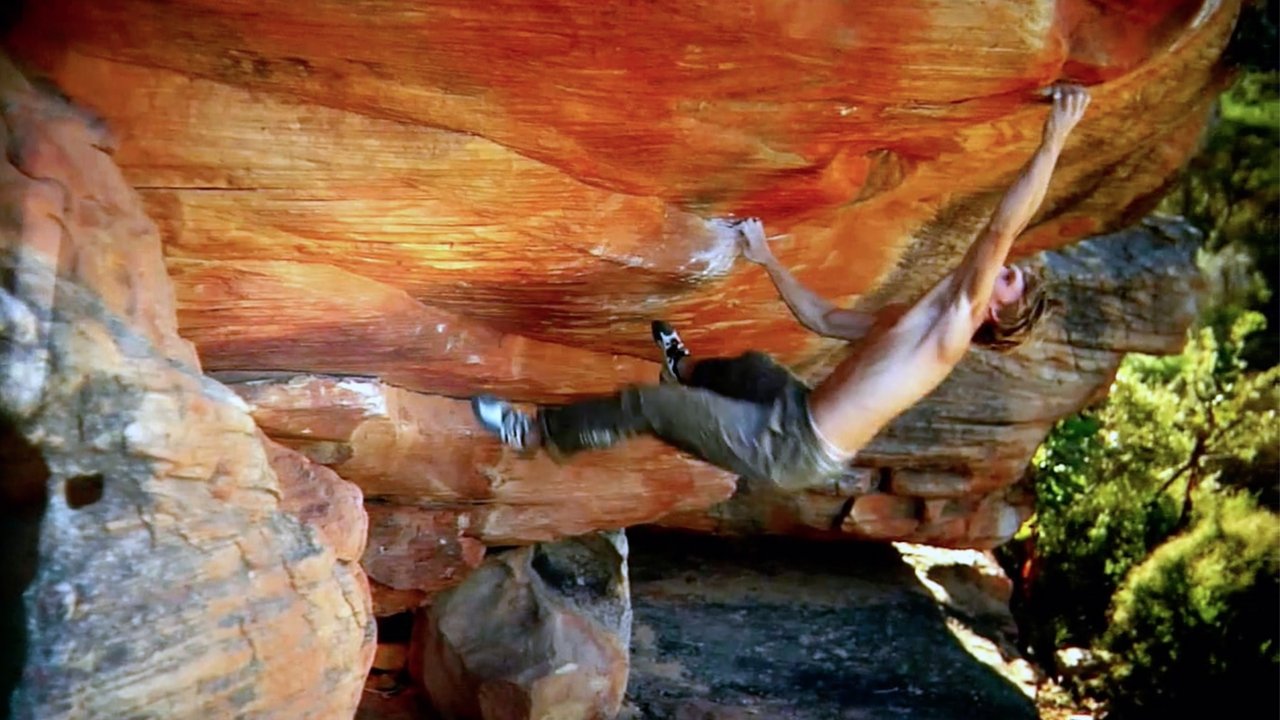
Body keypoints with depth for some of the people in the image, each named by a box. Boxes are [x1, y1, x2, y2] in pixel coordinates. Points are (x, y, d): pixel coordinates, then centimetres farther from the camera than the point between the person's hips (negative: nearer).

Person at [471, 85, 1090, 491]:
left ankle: (535, 431, 19)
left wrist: (1053, 139, -30)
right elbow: (822, 318, 24)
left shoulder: (952, 327, -13)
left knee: (649, 404, -2)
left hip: (795, 450, -9)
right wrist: (766, 259, 23)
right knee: (752, 367, 37)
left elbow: (1001, 231, -26)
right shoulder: (915, 323, 14)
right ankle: (686, 369, 71)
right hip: (799, 417, 9)